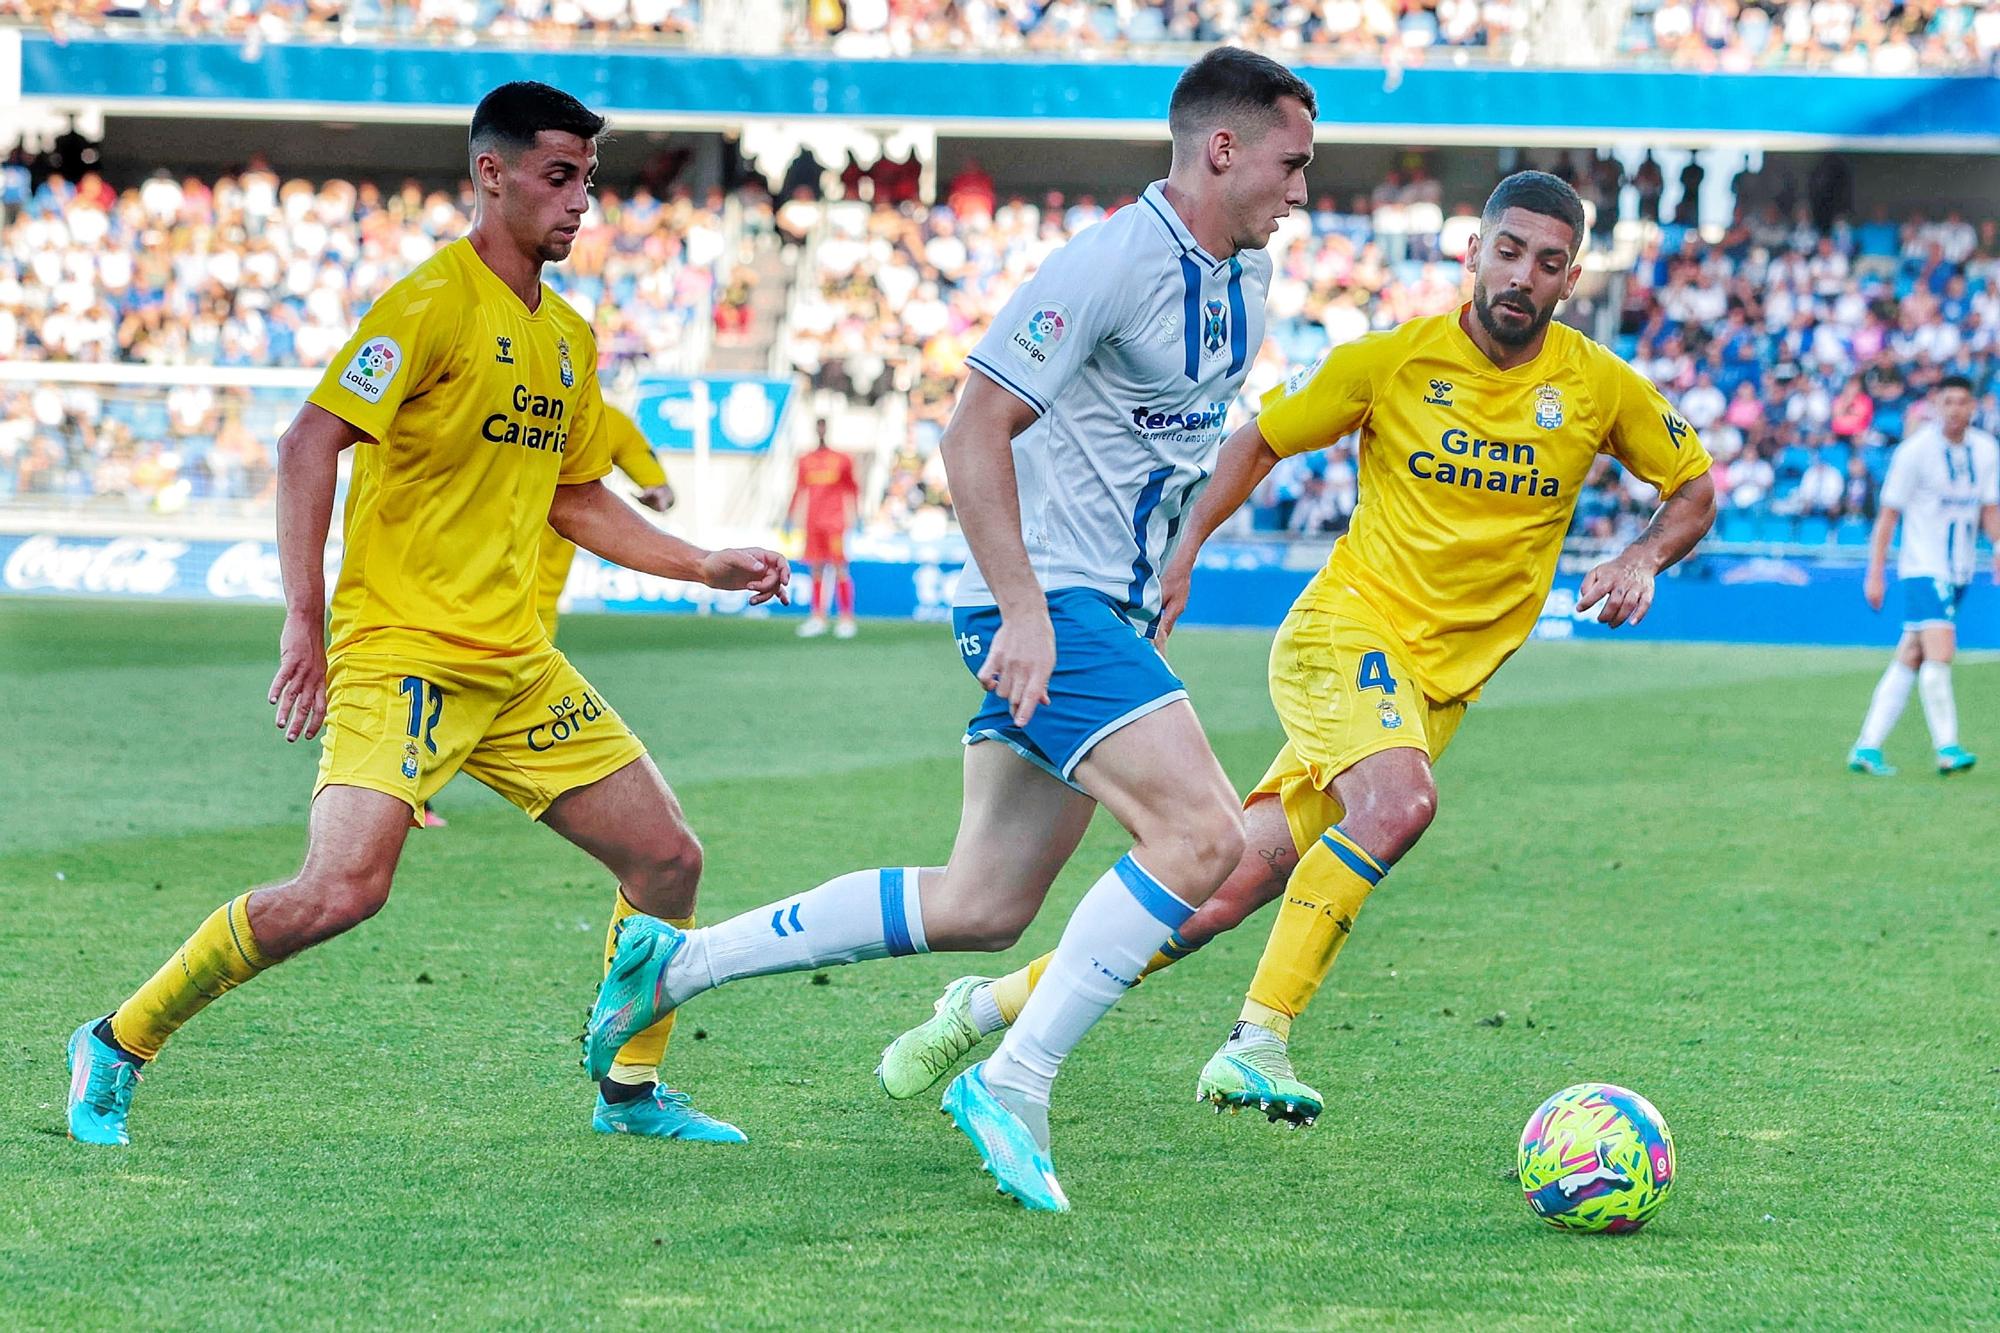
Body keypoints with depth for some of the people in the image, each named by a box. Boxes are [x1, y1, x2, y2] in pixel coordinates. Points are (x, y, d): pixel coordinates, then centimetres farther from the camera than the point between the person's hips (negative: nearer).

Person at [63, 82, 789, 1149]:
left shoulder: (568, 336, 15)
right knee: (342, 890, -22)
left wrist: (709, 568, 18)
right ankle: (118, 1046, -5)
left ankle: (630, 1091, 22)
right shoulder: (432, 303, -10)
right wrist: (304, 618, -21)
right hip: (400, 652, -8)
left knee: (668, 860, 5)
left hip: (516, 662, 8)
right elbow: (309, 443, -15)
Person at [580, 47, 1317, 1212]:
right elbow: (975, 431, -19)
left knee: (981, 907, 9)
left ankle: (677, 962, 17)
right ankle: (1016, 1084, -15)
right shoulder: (1110, 264, -17)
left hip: (1110, 612, 9)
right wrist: (1024, 609, -24)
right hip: (1045, 608, -9)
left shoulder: (1246, 274, 11)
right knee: (1203, 835, -22)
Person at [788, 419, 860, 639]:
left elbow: (852, 489, 3)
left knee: (839, 569, -7)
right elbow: (799, 489, 16)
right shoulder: (805, 461, 10)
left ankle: (847, 618, -5)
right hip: (813, 522, 4)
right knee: (816, 569, 6)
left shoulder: (842, 460, 0)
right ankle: (817, 618, 11)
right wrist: (790, 515, 13)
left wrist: (854, 516, -2)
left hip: (835, 521, -4)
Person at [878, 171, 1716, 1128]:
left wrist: (1641, 561, -6)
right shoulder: (1392, 361, -5)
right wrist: (1180, 552, -1)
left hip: (1440, 684, 3)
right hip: (1346, 629, -3)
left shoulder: (1598, 387, 0)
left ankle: (999, 1002, 7)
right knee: (1400, 801, -35)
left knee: (1240, 879, -5)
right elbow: (1259, 441, 8)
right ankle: (1258, 1040, -28)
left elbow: (1696, 487, 13)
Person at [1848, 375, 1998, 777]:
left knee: (1909, 661, 6)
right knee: (1940, 653, -19)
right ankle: (1946, 747, -15)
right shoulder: (1915, 450, -9)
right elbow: (1888, 514, -5)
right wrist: (1875, 573, -8)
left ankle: (1867, 748, 10)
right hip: (1922, 568, -6)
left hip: (1959, 572, 6)